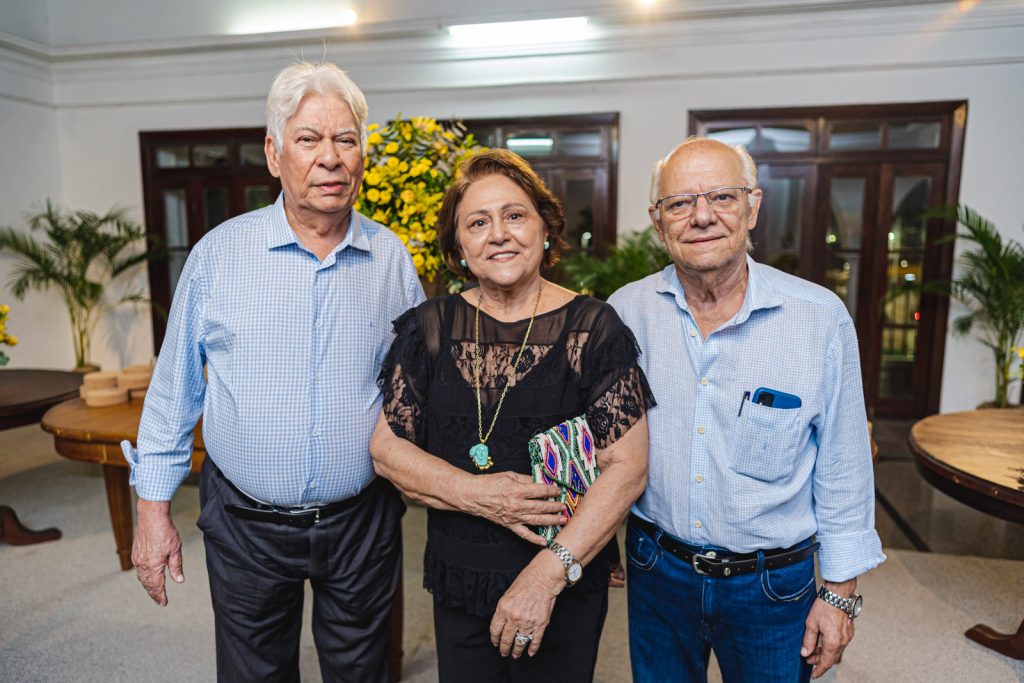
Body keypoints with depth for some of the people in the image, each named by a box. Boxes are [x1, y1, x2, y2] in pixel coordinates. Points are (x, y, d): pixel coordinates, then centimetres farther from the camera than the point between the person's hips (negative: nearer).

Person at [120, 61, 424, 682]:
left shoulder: (391, 258, -3)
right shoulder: (220, 253, -6)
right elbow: (174, 386, 1)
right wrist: (154, 507, 1)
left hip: (362, 518, 1)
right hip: (246, 521, 0)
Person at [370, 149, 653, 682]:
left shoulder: (594, 330, -10)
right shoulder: (429, 329, -2)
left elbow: (627, 467, -13)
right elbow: (385, 448, -2)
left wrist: (550, 572, -20)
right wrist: (478, 494, -16)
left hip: (567, 588, -2)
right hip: (457, 582, 3)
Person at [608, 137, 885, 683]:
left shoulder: (821, 317, -12)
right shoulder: (626, 311, -9)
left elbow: (842, 469, -4)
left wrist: (841, 592, 0)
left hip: (773, 585, -1)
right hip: (655, 568, 2)